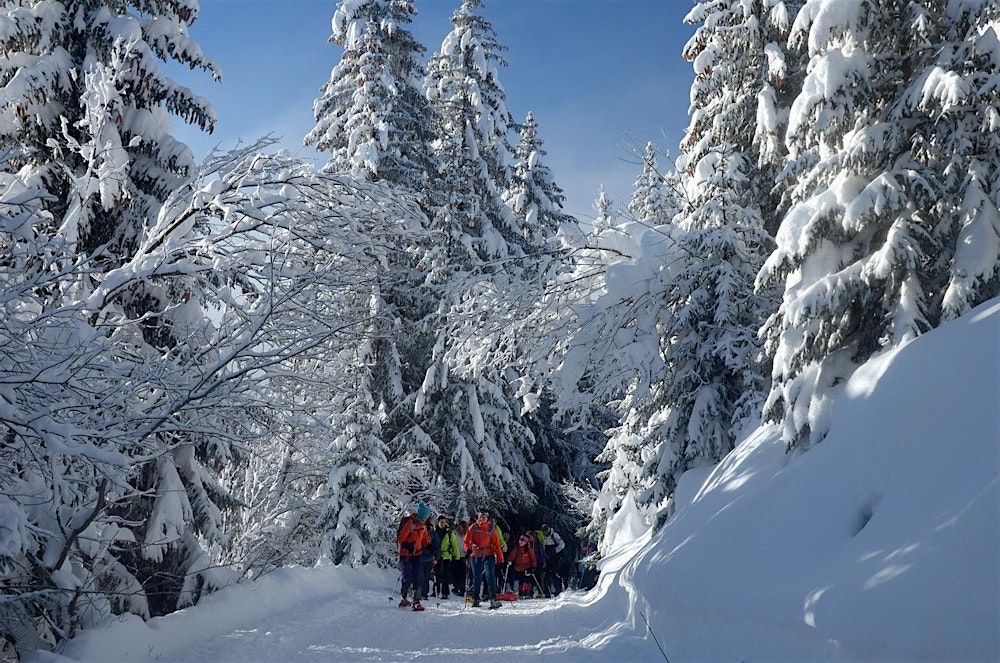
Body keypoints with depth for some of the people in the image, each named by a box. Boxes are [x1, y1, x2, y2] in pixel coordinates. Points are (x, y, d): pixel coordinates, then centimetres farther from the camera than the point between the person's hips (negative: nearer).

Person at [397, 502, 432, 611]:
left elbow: (425, 539, 21)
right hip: (406, 554, -6)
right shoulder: (409, 523, -15)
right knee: (407, 578, -6)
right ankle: (403, 599, 13)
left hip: (417, 554, 6)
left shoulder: (422, 525, 9)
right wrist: (407, 546, -30)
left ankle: (416, 601, 1)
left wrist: (429, 546, 4)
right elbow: (400, 538, -16)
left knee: (418, 578, -1)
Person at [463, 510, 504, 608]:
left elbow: (496, 543, 8)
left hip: (489, 556, 0)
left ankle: (493, 599, -18)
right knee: (477, 578, 7)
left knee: (490, 577, -12)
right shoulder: (473, 527, 5)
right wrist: (470, 547, -17)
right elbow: (467, 541, 5)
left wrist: (500, 557, 3)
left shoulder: (491, 528, 7)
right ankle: (475, 600, 18)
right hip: (476, 556, 0)